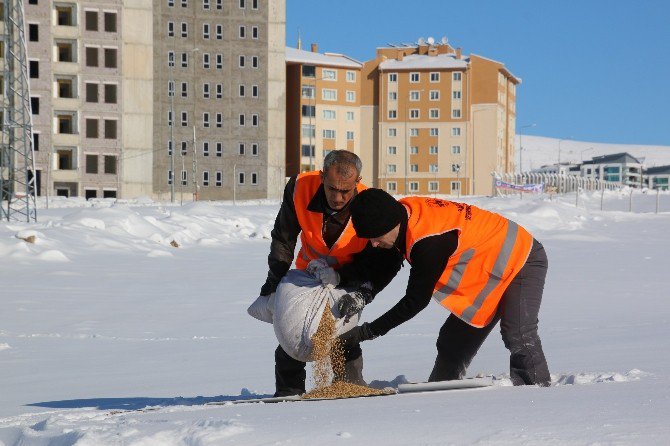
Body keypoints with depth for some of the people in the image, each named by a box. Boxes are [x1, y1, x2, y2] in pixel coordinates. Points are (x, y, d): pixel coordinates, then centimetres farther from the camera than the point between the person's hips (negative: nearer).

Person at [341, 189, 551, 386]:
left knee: (518, 336, -29)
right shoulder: (404, 211, -10)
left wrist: (367, 331, -21)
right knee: (452, 341, 11)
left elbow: (416, 301, -27)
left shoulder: (430, 241, -36)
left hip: (523, 260, -10)